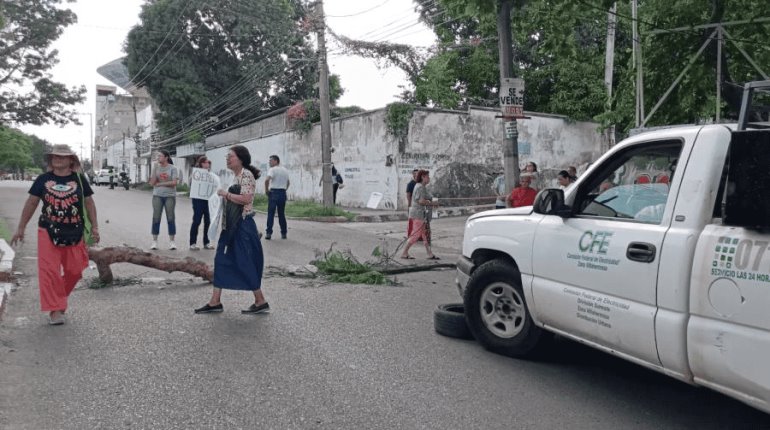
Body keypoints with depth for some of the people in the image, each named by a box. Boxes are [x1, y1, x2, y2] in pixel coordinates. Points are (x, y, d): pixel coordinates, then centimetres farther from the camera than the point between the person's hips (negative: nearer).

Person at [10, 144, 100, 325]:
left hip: (74, 233, 1)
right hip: (48, 232, -1)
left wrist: (94, 227, -1)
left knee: (74, 271, 7)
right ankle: (55, 310, 2)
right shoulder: (43, 179, 2)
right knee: (50, 271, -4)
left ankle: (59, 299, 31)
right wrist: (21, 228, 6)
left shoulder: (79, 179, 2)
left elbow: (89, 203, 5)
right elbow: (31, 203, 7)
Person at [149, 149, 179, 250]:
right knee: (156, 218, 2)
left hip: (170, 196, -3)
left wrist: (160, 184, -9)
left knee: (170, 218, 0)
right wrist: (155, 170, -9)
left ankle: (171, 241, 6)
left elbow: (174, 182, -11)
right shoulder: (156, 168, 7)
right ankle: (154, 241, 8)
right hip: (157, 196, 3)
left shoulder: (172, 168, -2)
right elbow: (152, 183, 0)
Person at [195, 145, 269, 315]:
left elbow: (246, 199, -24)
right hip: (231, 225, 10)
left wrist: (225, 194, -15)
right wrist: (226, 196, 12)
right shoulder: (237, 176, 16)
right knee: (221, 260, 9)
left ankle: (261, 302, 7)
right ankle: (215, 302, 14)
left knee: (245, 263, -5)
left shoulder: (246, 175, -12)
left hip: (243, 225, -10)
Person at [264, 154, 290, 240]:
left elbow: (267, 180, -22)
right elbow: (288, 182, 26)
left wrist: (266, 190, -10)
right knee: (282, 214, 11)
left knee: (271, 213, -3)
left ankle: (268, 233, -6)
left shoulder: (272, 169, -7)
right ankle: (283, 233, 12)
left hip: (274, 192, -6)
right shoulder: (285, 170, 16)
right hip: (283, 193, 6)